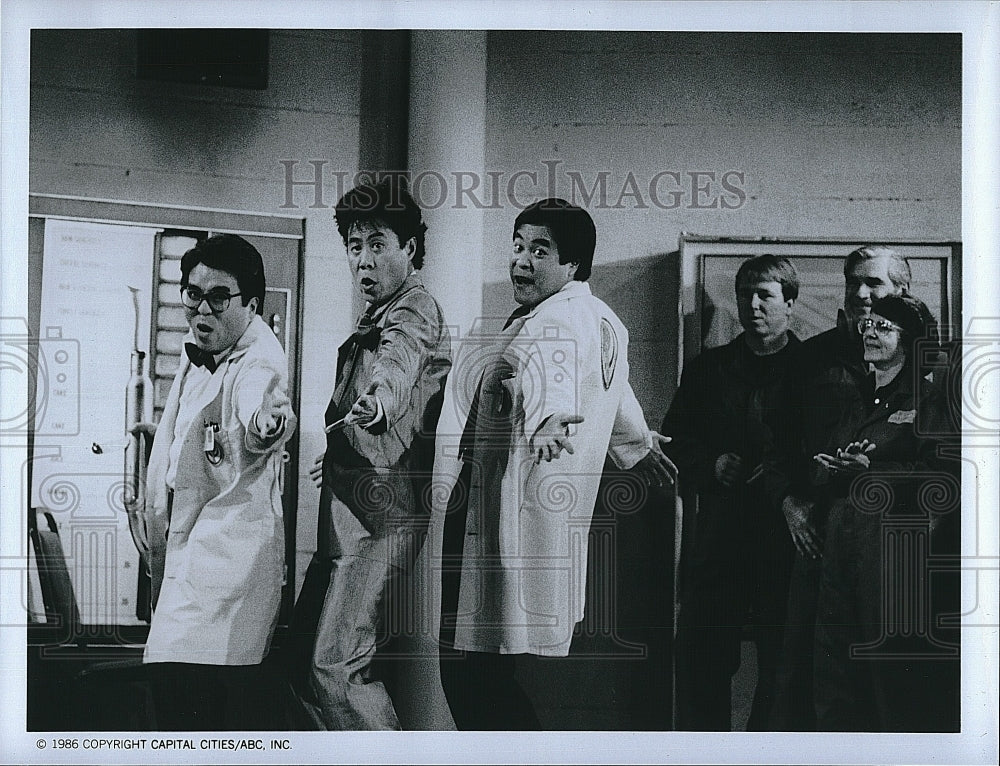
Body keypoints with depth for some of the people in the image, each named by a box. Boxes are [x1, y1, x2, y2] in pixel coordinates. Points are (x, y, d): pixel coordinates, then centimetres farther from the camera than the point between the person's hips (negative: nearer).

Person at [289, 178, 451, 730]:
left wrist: (379, 397, -54)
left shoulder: (415, 309, -10)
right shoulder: (372, 321, 20)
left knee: (335, 664, -15)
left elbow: (401, 358, -35)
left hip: (383, 514, -10)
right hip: (345, 517, 10)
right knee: (304, 657, 11)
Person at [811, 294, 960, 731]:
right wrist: (833, 469, -3)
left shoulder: (929, 392, 1)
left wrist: (870, 470, -13)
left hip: (897, 554, -6)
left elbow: (944, 474, -10)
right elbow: (821, 477, 20)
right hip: (842, 551, 7)